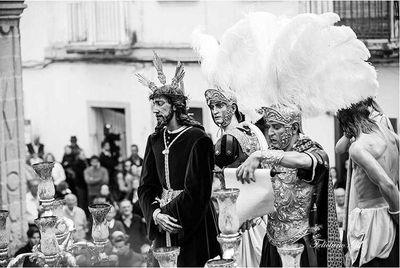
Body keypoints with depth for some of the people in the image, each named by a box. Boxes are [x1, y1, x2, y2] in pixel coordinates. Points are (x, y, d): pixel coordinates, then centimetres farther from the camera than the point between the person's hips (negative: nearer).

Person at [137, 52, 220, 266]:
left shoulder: (197, 140, -10)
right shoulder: (155, 140, 10)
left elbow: (196, 190, -14)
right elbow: (146, 186, 8)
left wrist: (169, 213, -14)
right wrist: (156, 213, -9)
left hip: (193, 227, -6)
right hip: (162, 230, 6)